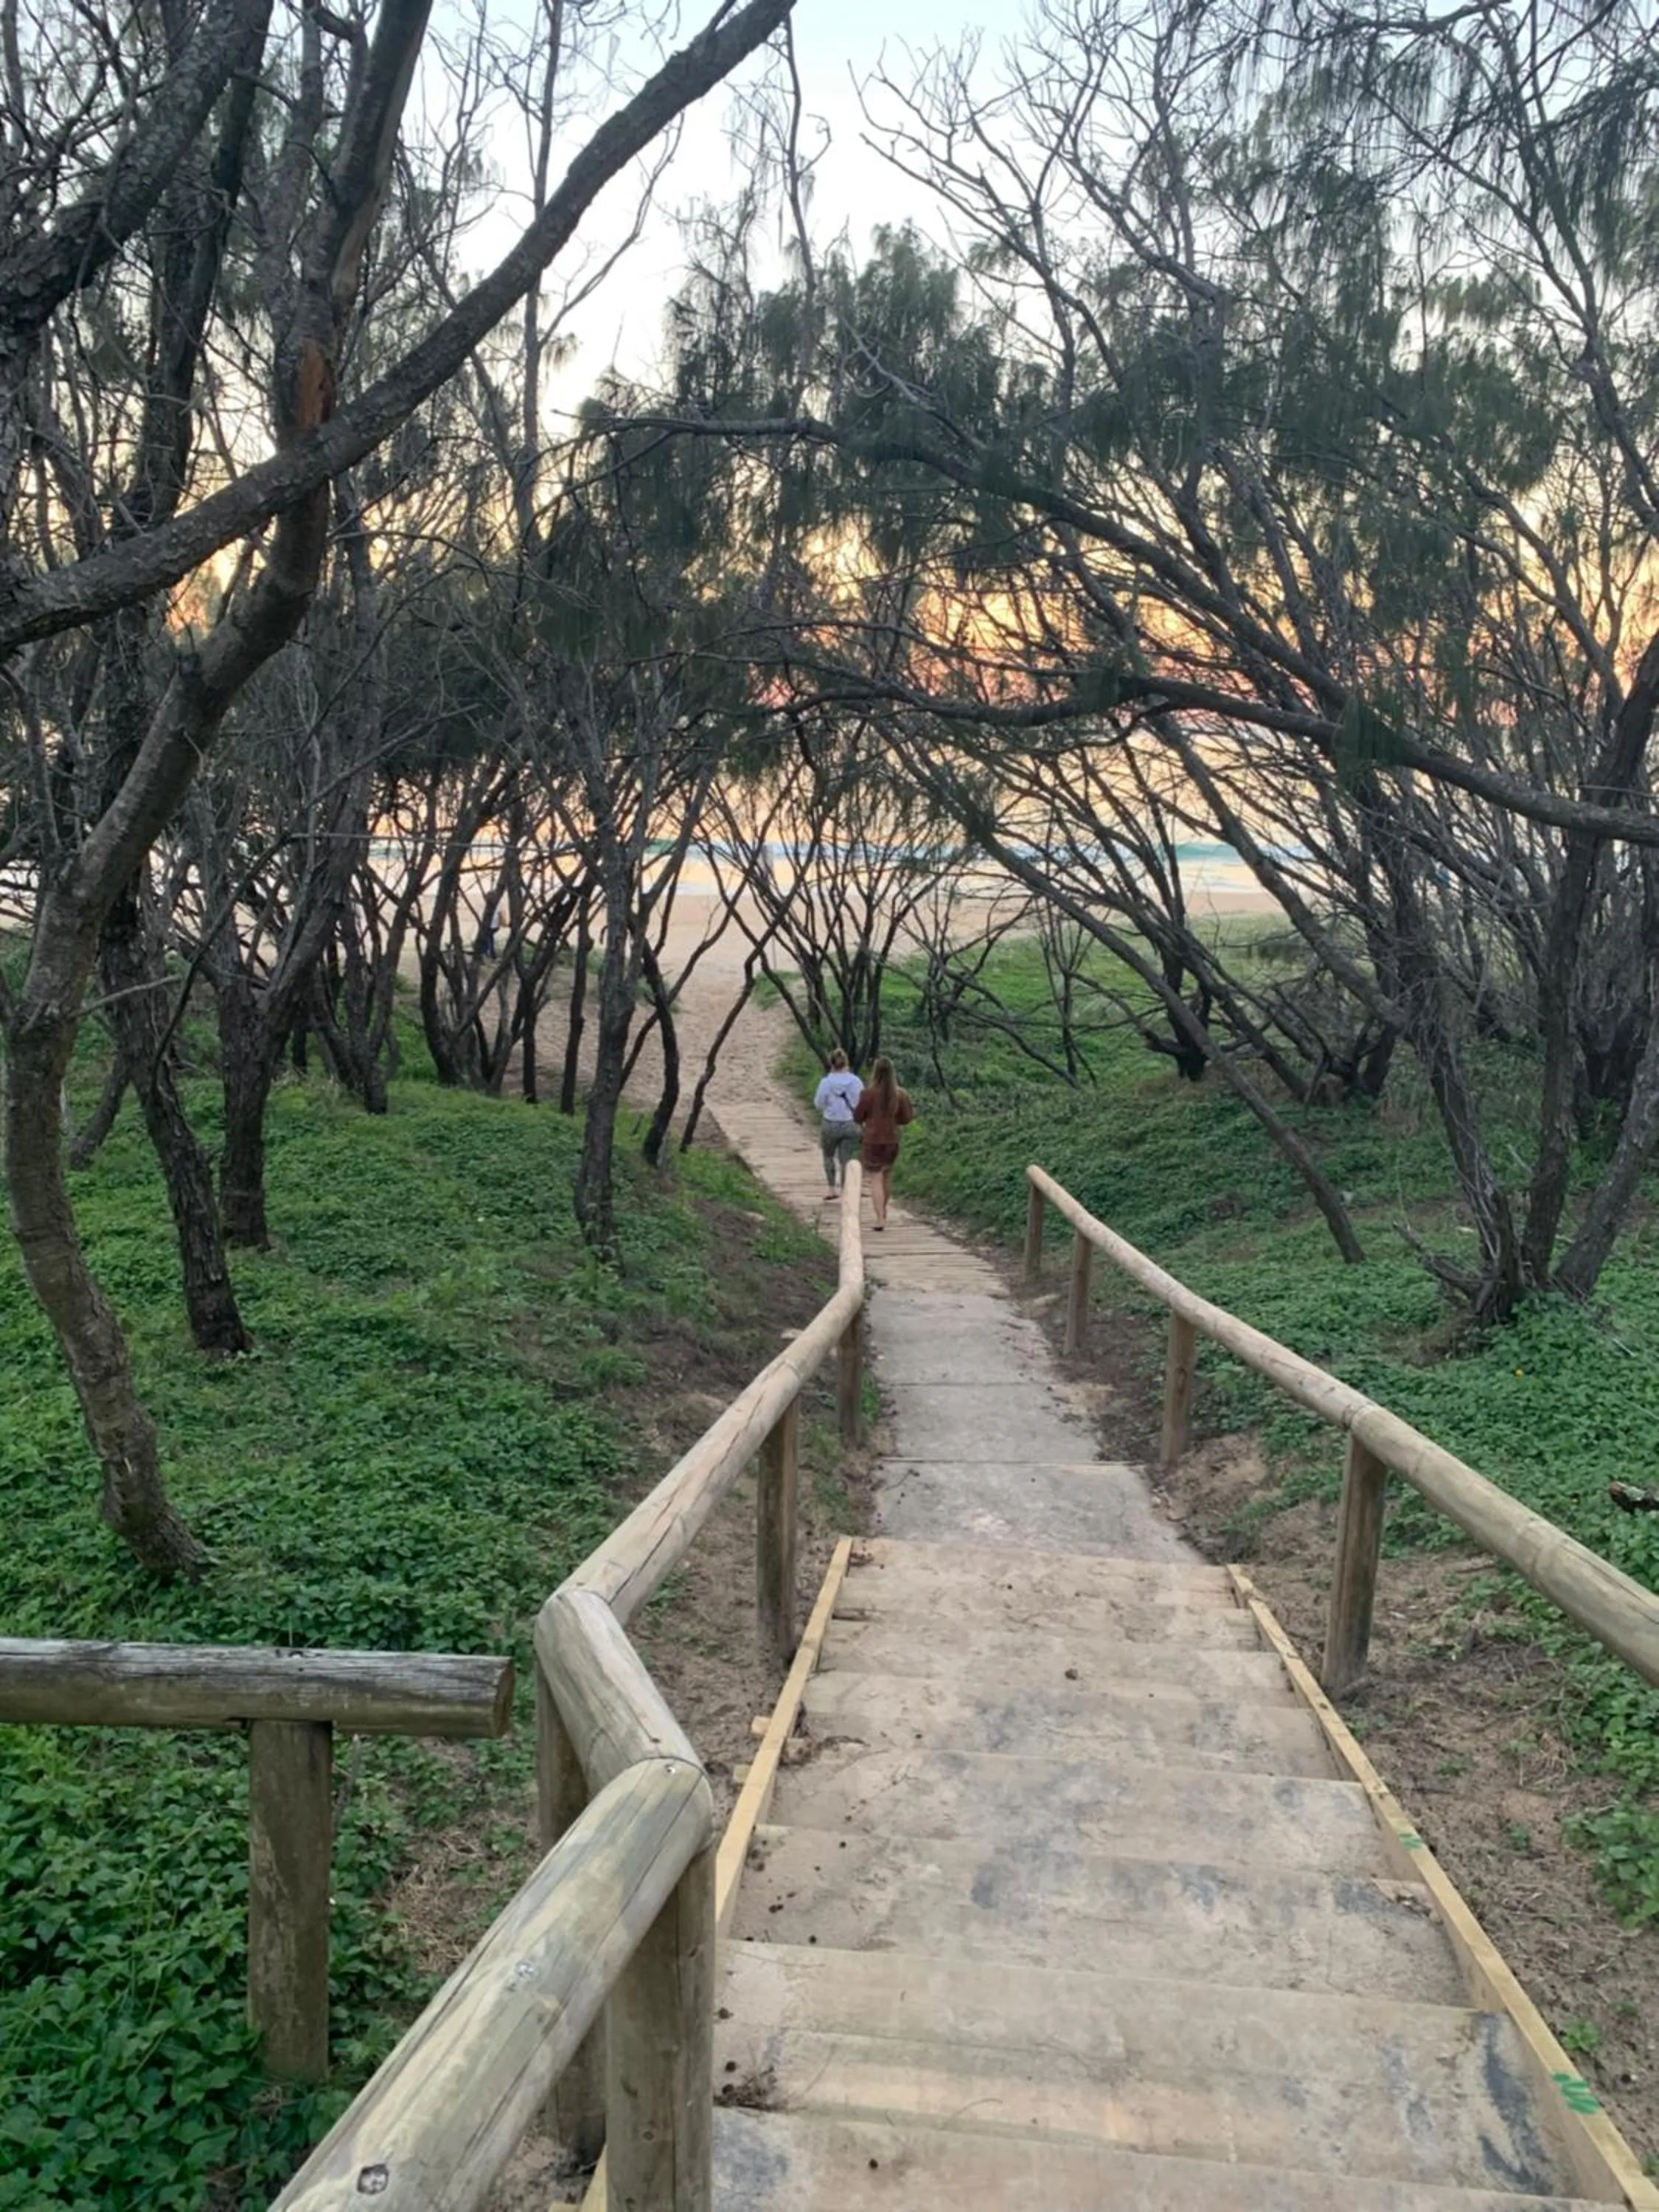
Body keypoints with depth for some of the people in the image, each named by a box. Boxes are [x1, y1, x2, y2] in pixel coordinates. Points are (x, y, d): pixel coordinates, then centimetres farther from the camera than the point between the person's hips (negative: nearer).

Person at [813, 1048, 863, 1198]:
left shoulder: (826, 1083, -12)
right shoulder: (855, 1081, -8)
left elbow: (819, 1104, -5)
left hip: (830, 1124, -1)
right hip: (850, 1125, 1)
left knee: (828, 1155, 20)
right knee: (846, 1159, 7)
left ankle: (832, 1188, 19)